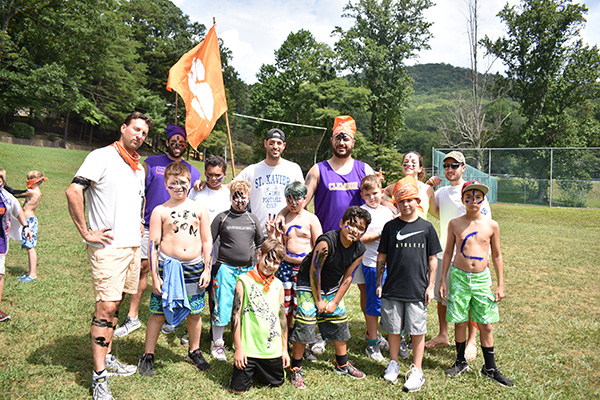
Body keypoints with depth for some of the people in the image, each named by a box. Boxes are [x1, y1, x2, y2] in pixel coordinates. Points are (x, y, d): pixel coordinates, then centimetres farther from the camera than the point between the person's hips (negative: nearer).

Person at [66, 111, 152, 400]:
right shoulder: (102, 157, -8)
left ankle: (106, 358, 26)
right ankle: (99, 376, -1)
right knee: (106, 306, -8)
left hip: (133, 245, 7)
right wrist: (86, 233, -18)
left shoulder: (138, 167, 16)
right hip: (108, 246, -7)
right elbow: (73, 191, -18)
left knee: (114, 303, 14)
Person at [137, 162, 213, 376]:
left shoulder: (200, 209, 7)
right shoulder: (160, 211, 0)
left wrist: (207, 269, 3)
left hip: (195, 268, 2)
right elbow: (153, 244, -2)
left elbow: (207, 241, 8)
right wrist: (154, 275, -6)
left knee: (194, 313, 11)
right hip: (168, 267, -2)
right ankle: (148, 355, 20)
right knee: (158, 313, 3)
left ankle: (194, 351, 32)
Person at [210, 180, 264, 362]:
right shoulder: (222, 217, 2)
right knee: (222, 305, -1)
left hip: (248, 269, 3)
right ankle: (217, 343, 14)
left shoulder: (252, 219, 10)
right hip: (226, 268, -3)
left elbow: (260, 243, 17)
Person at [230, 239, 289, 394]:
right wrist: (238, 348, -11)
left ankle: (258, 372, 40)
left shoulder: (278, 285, 3)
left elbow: (282, 317, 9)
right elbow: (236, 316, -9)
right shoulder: (244, 281, -10)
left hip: (273, 350, 4)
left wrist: (284, 349, 9)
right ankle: (251, 371, 30)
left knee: (276, 383, 13)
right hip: (248, 348, -3)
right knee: (238, 389, 0)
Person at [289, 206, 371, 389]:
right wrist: (318, 300, -16)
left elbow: (347, 277, -4)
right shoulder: (326, 242, -31)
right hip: (309, 285, -6)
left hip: (332, 287, 6)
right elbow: (314, 271, -23)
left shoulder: (359, 250, -12)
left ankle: (342, 364, 33)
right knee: (305, 324, -10)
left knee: (340, 322, 12)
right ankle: (295, 369, 5)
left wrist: (335, 302, -5)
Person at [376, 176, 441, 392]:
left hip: (417, 290, -1)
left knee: (417, 331, 6)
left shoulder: (426, 227, 1)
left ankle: (417, 371, 20)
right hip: (392, 289, 1)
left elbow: (433, 260, 6)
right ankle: (393, 364, 31)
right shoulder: (390, 226, 2)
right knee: (393, 329, 12)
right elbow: (381, 258, 7)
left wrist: (431, 286, 1)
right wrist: (379, 283, 4)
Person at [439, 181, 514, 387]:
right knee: (460, 322, 7)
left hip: (482, 278, 1)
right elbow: (448, 253, 6)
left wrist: (500, 285, 6)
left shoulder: (491, 225, 1)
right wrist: (442, 281, 4)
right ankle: (461, 361, 27)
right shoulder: (455, 224, -1)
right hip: (459, 277, 0)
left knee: (486, 325, 5)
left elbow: (497, 256, 8)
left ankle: (490, 368, 20)